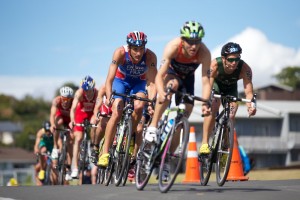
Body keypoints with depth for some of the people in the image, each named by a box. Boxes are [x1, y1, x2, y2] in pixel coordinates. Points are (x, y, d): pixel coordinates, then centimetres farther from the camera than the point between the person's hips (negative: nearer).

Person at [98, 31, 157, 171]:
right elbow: (109, 79, -34)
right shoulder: (120, 53, -33)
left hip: (139, 82, 1)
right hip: (121, 80, -1)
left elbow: (152, 82, -34)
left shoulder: (150, 56, -31)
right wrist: (108, 97, -50)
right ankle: (104, 153, -13)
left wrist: (151, 100, -51)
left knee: (139, 107, -28)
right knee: (116, 113, -19)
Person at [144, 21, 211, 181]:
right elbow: (160, 75, -42)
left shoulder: (204, 53, -33)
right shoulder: (173, 47, -37)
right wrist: (161, 93, -62)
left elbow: (205, 80, -37)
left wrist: (205, 103, -53)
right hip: (171, 72, -3)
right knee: (172, 84, -39)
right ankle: (152, 127, -36)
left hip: (187, 78, 3)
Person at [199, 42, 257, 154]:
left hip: (231, 88, 2)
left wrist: (250, 106, -58)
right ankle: (204, 143, -22)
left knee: (231, 117, -10)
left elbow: (248, 91, -38)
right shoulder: (215, 64, -39)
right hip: (216, 84, -2)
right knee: (212, 110, -25)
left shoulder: (245, 68, -36)